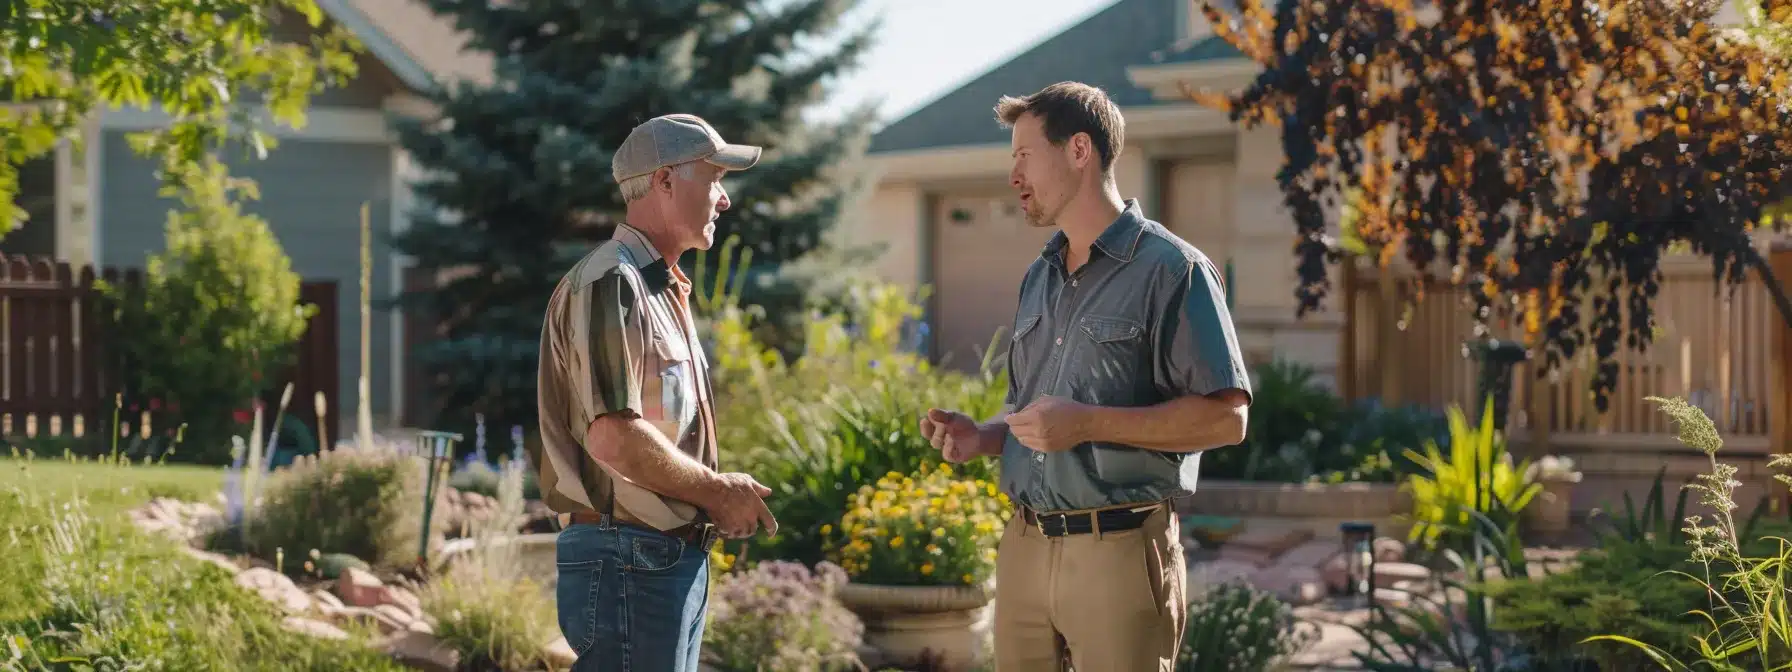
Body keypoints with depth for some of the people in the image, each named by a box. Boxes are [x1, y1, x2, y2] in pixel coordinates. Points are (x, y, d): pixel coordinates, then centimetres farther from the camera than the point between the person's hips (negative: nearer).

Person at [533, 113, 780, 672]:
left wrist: (721, 498, 8)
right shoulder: (611, 285, -13)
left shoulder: (660, 289, 19)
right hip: (629, 562, -10)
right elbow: (615, 439, -23)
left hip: (676, 558, 10)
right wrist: (718, 491, -11)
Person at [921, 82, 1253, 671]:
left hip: (1121, 551, -7)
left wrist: (1088, 424, -20)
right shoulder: (1039, 279, 17)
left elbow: (1225, 418, -14)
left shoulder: (1171, 270, -7)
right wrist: (982, 437, 4)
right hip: (1024, 549, 7)